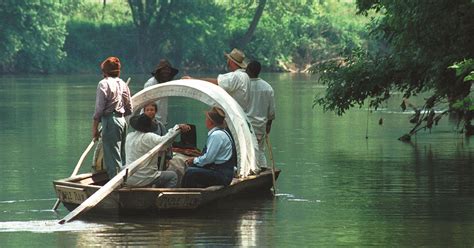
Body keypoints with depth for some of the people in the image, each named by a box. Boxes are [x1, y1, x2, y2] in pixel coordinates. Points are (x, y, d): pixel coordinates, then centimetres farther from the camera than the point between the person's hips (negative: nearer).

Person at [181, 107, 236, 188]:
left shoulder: (216, 135, -16)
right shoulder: (220, 132, 16)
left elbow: (209, 158, -19)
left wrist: (195, 160, -3)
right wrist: (195, 159, 12)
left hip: (221, 175, -10)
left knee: (190, 172, -17)